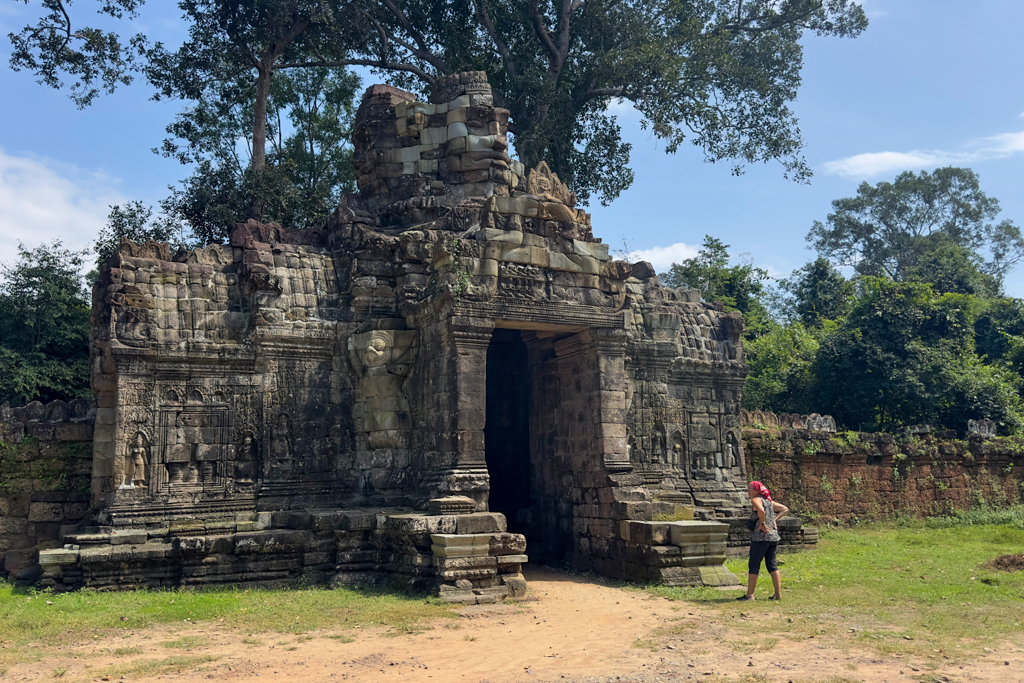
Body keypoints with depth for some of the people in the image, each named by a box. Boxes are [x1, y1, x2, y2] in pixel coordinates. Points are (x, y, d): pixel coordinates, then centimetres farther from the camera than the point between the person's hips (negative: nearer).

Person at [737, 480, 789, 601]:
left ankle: (750, 594, 1)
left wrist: (763, 524, -17)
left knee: (753, 565, -1)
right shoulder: (769, 501, 16)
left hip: (760, 537, -8)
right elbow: (785, 509, 20)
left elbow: (761, 510, -28)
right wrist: (774, 519, 11)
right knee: (772, 565, 11)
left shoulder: (756, 500, -7)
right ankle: (778, 594, 9)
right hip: (773, 536, 8)